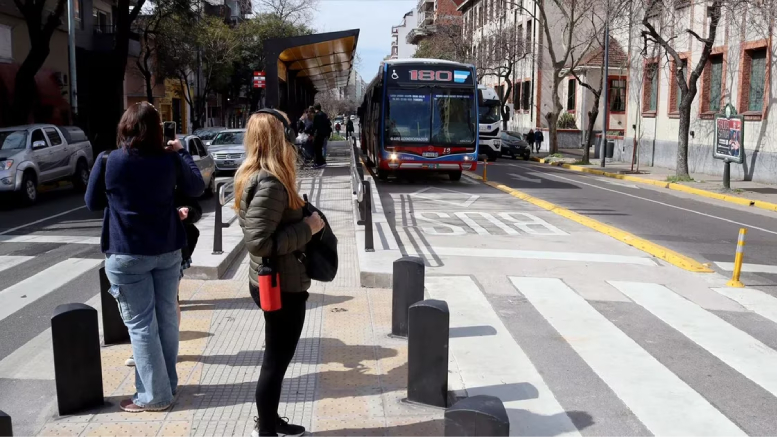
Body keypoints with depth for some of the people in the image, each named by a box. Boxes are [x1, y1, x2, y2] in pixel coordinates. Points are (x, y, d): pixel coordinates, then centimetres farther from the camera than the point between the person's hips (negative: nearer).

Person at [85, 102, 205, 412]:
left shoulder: (109, 162, -10)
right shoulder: (169, 160, -3)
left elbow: (93, 203, 2)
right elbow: (197, 188, 12)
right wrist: (181, 152, 18)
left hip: (127, 255, -3)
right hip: (168, 251, 4)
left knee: (140, 325, 3)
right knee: (167, 318, 14)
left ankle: (155, 395, 8)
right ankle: (168, 383, 27)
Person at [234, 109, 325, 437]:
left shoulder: (253, 176, 7)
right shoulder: (270, 184, -24)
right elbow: (259, 241, -29)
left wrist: (301, 218, 10)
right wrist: (307, 228, -22)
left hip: (271, 281, 10)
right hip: (281, 286, -10)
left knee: (276, 357, 22)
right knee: (276, 360, 4)